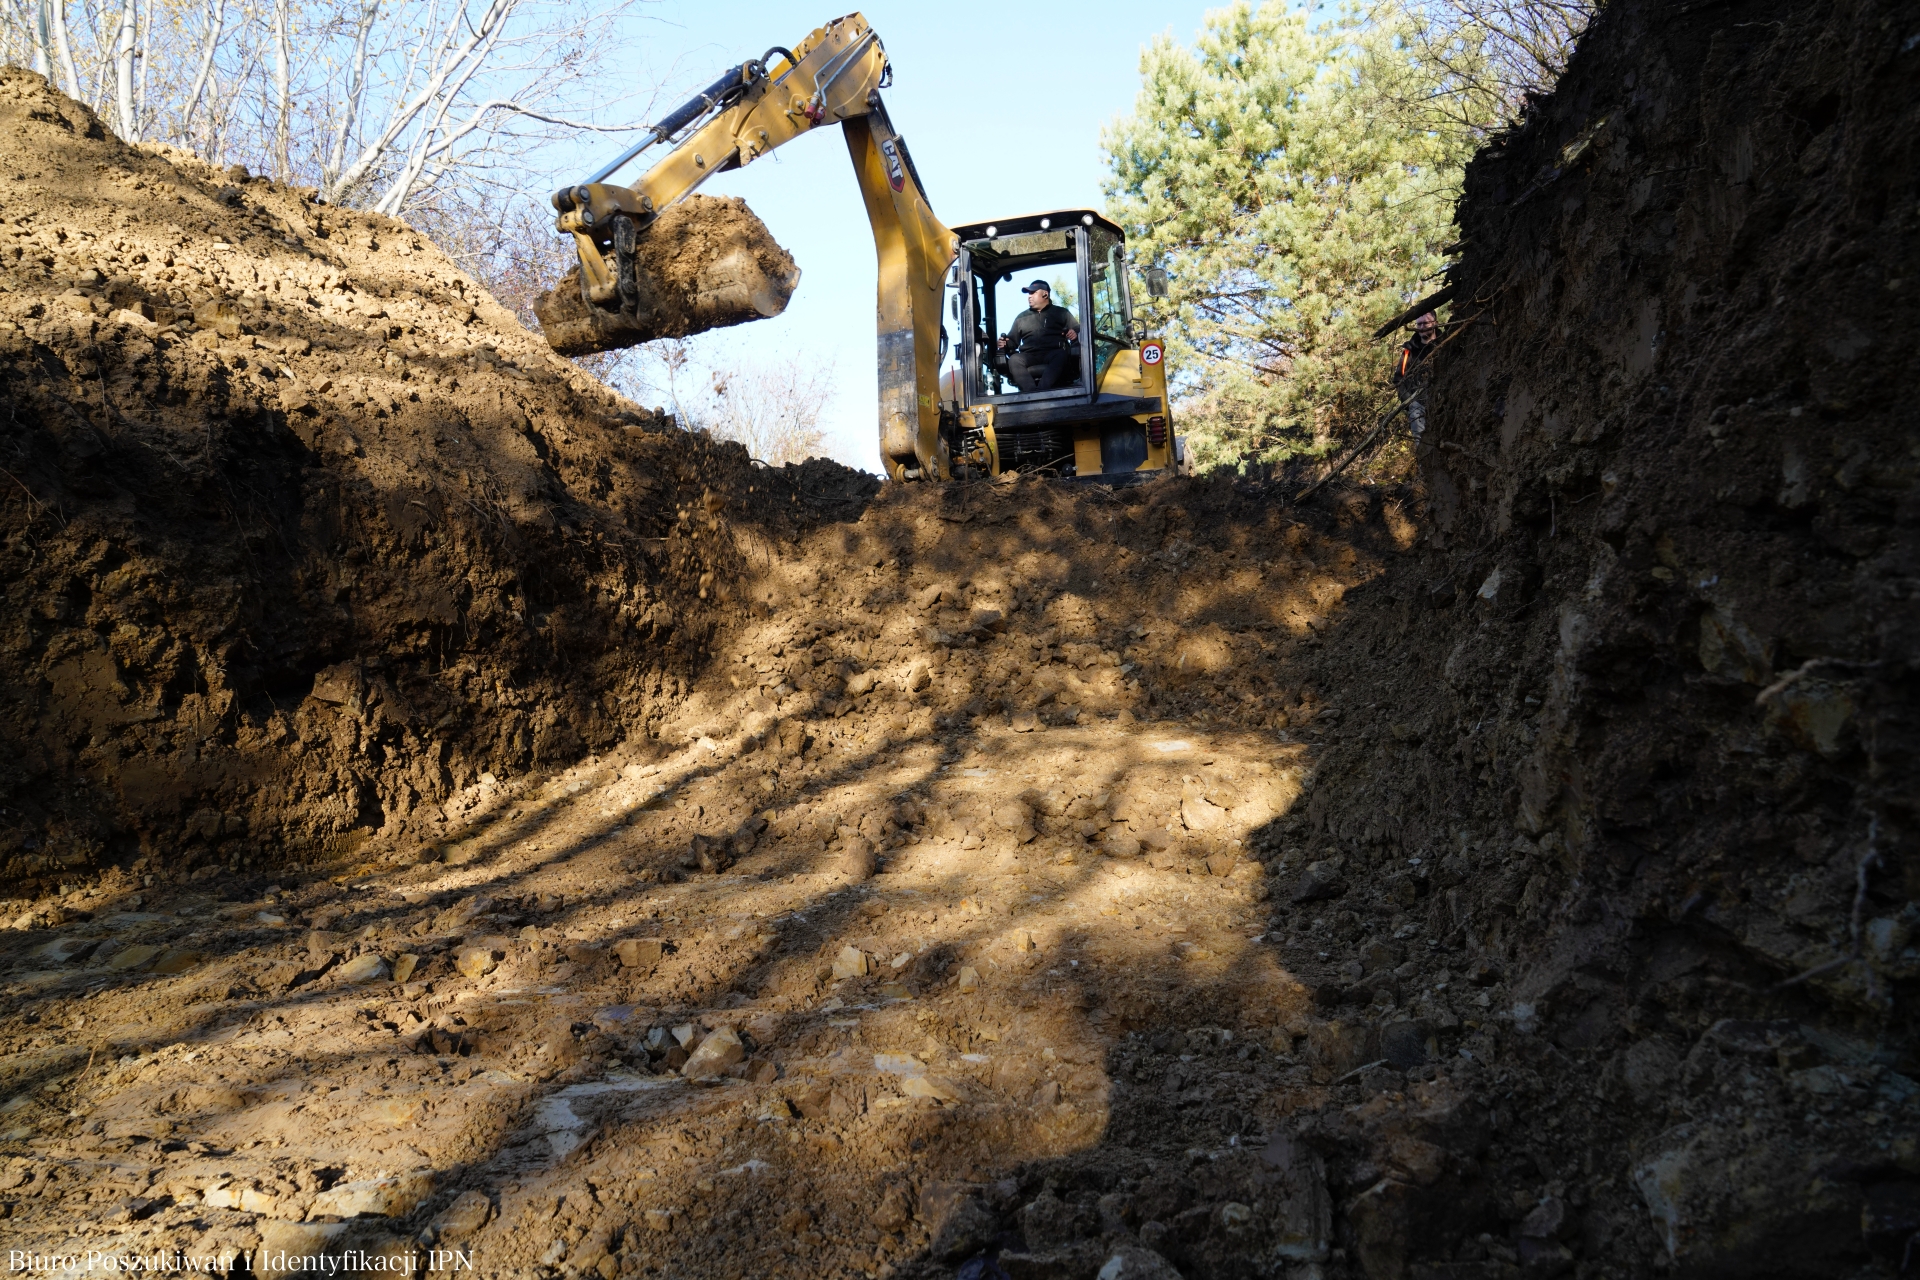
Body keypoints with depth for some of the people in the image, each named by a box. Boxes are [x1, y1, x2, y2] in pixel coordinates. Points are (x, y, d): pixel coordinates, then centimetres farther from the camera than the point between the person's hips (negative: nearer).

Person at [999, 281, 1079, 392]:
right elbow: (1012, 340, 28)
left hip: (1053, 354, -2)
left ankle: (1041, 390, -53)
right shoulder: (1022, 317, 26)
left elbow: (1077, 330, 12)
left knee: (1061, 355, -37)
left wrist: (1075, 334, -13)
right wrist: (1005, 344, 3)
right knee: (1014, 359, -31)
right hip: (1029, 356, 2)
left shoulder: (1061, 313, 19)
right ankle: (1033, 392, -53)